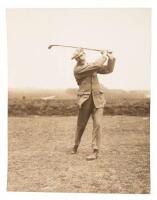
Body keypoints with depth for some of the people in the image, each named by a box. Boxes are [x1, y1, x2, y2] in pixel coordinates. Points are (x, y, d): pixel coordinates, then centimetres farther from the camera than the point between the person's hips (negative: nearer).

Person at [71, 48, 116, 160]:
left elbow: (108, 69, 17)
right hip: (85, 100, -3)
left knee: (97, 124, -8)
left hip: (98, 98, 4)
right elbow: (96, 66, -16)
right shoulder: (77, 70, -9)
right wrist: (104, 56, -2)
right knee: (81, 125, 7)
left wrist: (111, 58, 3)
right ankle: (76, 146, 31)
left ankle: (95, 151, -3)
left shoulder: (92, 66, 13)